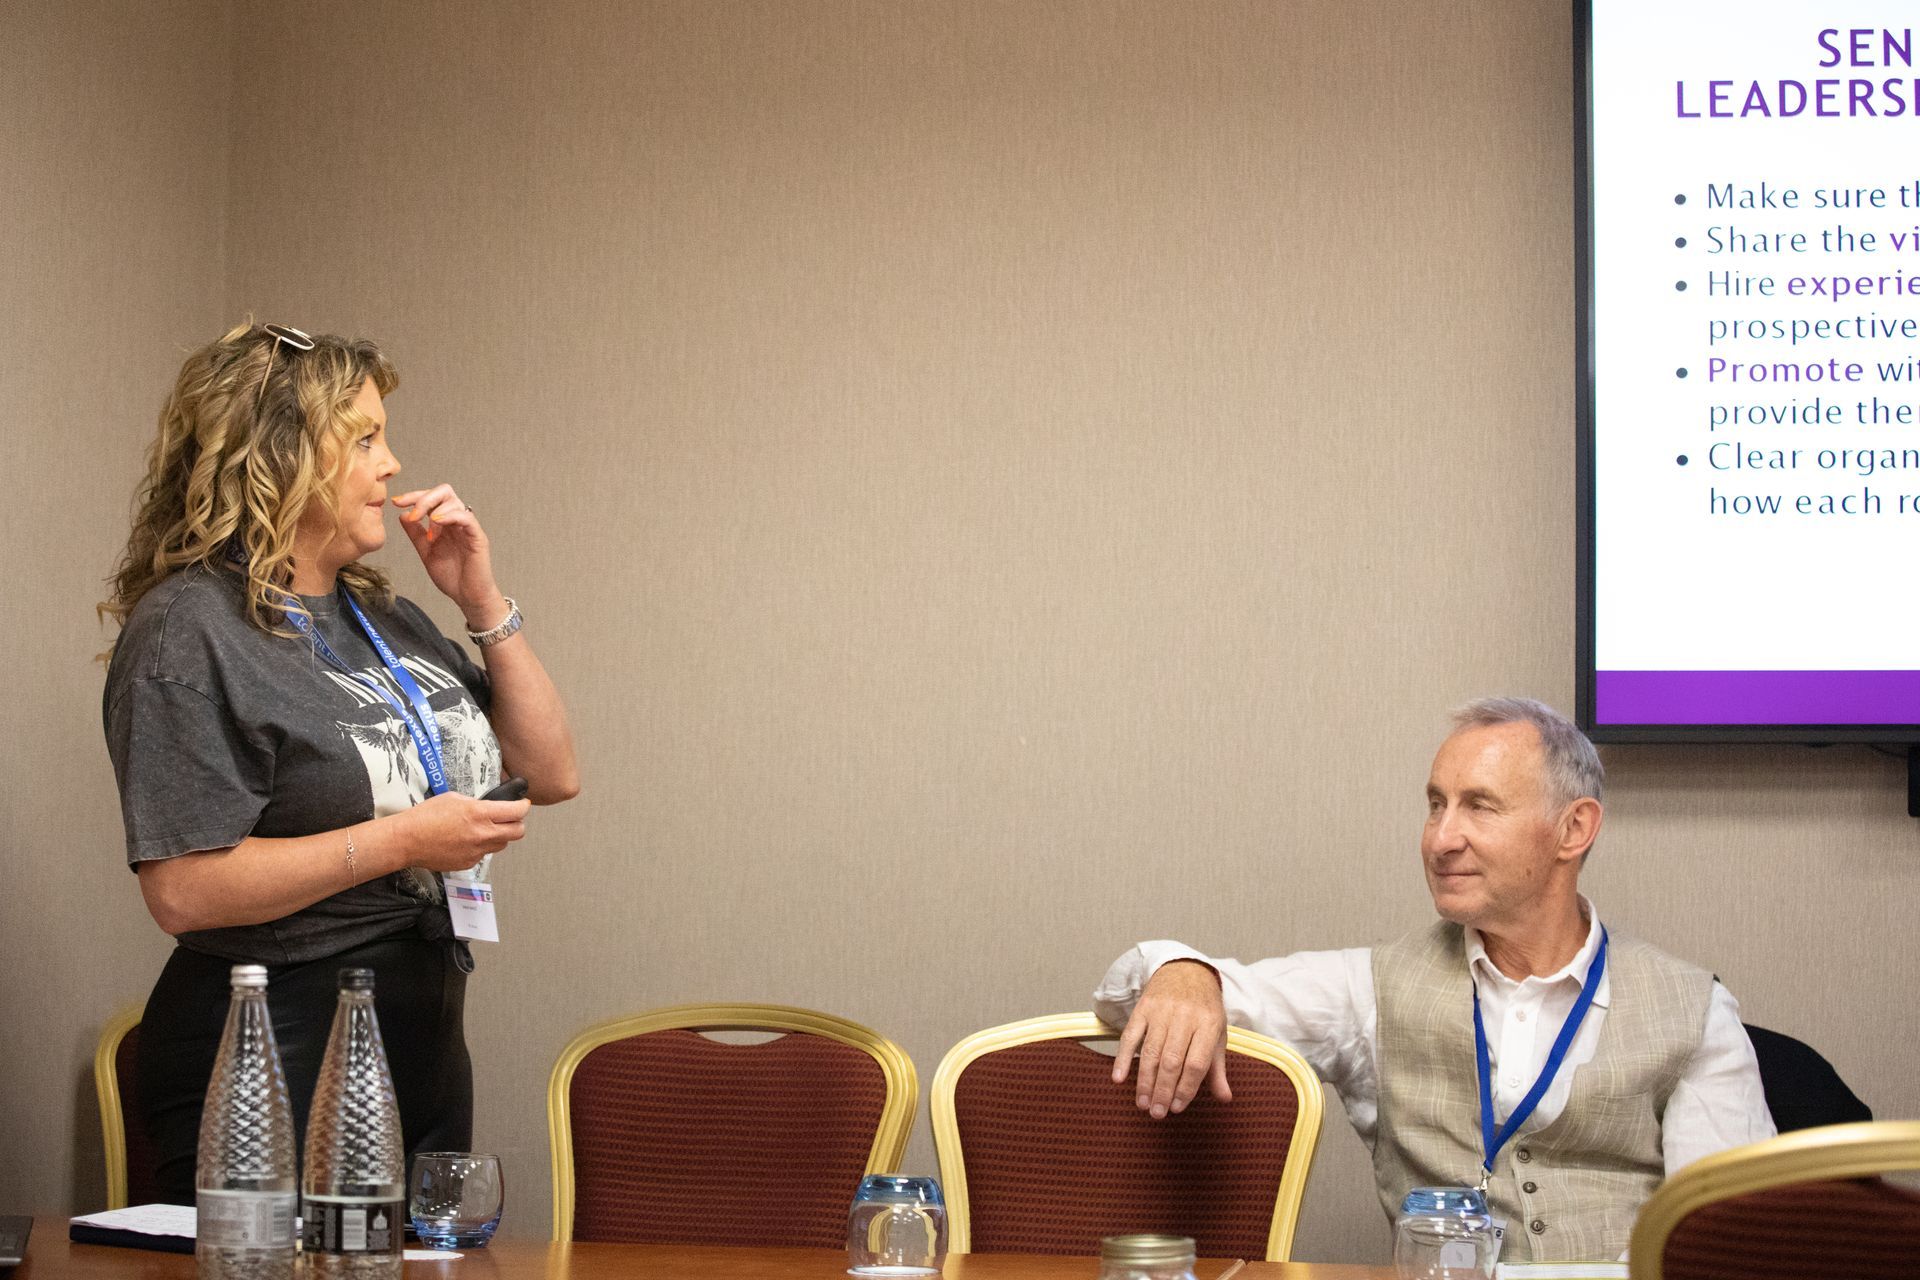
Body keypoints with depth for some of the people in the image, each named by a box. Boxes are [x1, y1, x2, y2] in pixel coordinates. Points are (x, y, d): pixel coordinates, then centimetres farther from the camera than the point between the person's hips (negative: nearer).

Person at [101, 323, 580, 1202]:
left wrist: (483, 603, 4)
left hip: (426, 1057, 8)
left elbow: (551, 775, 14)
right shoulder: (188, 631, -13)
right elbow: (181, 890, -22)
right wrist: (401, 840, -21)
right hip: (274, 1073, -8)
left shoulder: (381, 616, 12)